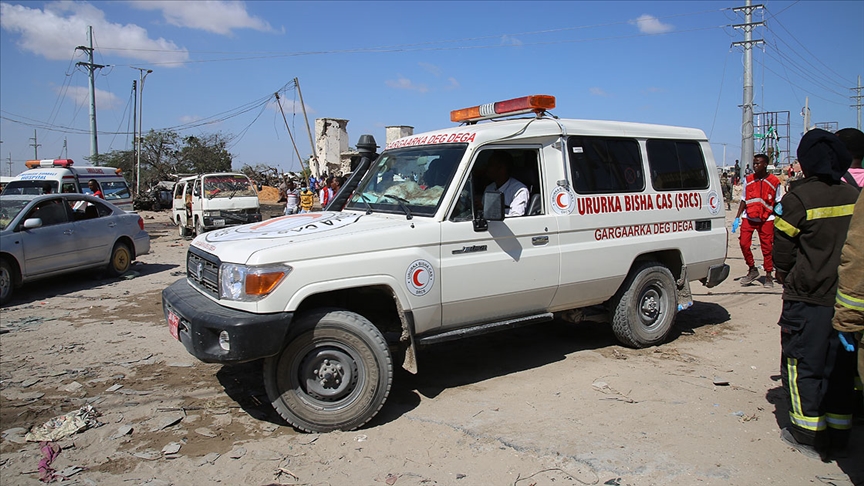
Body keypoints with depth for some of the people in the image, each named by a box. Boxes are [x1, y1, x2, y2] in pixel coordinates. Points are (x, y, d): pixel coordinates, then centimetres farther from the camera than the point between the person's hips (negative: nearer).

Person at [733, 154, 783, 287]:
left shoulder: (774, 181, -1)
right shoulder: (748, 180, 7)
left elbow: (778, 201, 8)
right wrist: (737, 217, 8)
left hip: (766, 219, -2)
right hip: (749, 217, 2)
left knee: (767, 247, -1)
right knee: (743, 243, -8)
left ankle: (768, 275, 11)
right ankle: (752, 270, 10)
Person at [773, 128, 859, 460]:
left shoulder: (799, 198, -14)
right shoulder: (854, 197, 3)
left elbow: (782, 249, -7)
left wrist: (784, 273, 12)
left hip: (808, 297, -5)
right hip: (847, 298, 6)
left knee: (802, 365, 6)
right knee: (838, 365, 14)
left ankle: (809, 435, 12)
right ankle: (838, 437, 23)